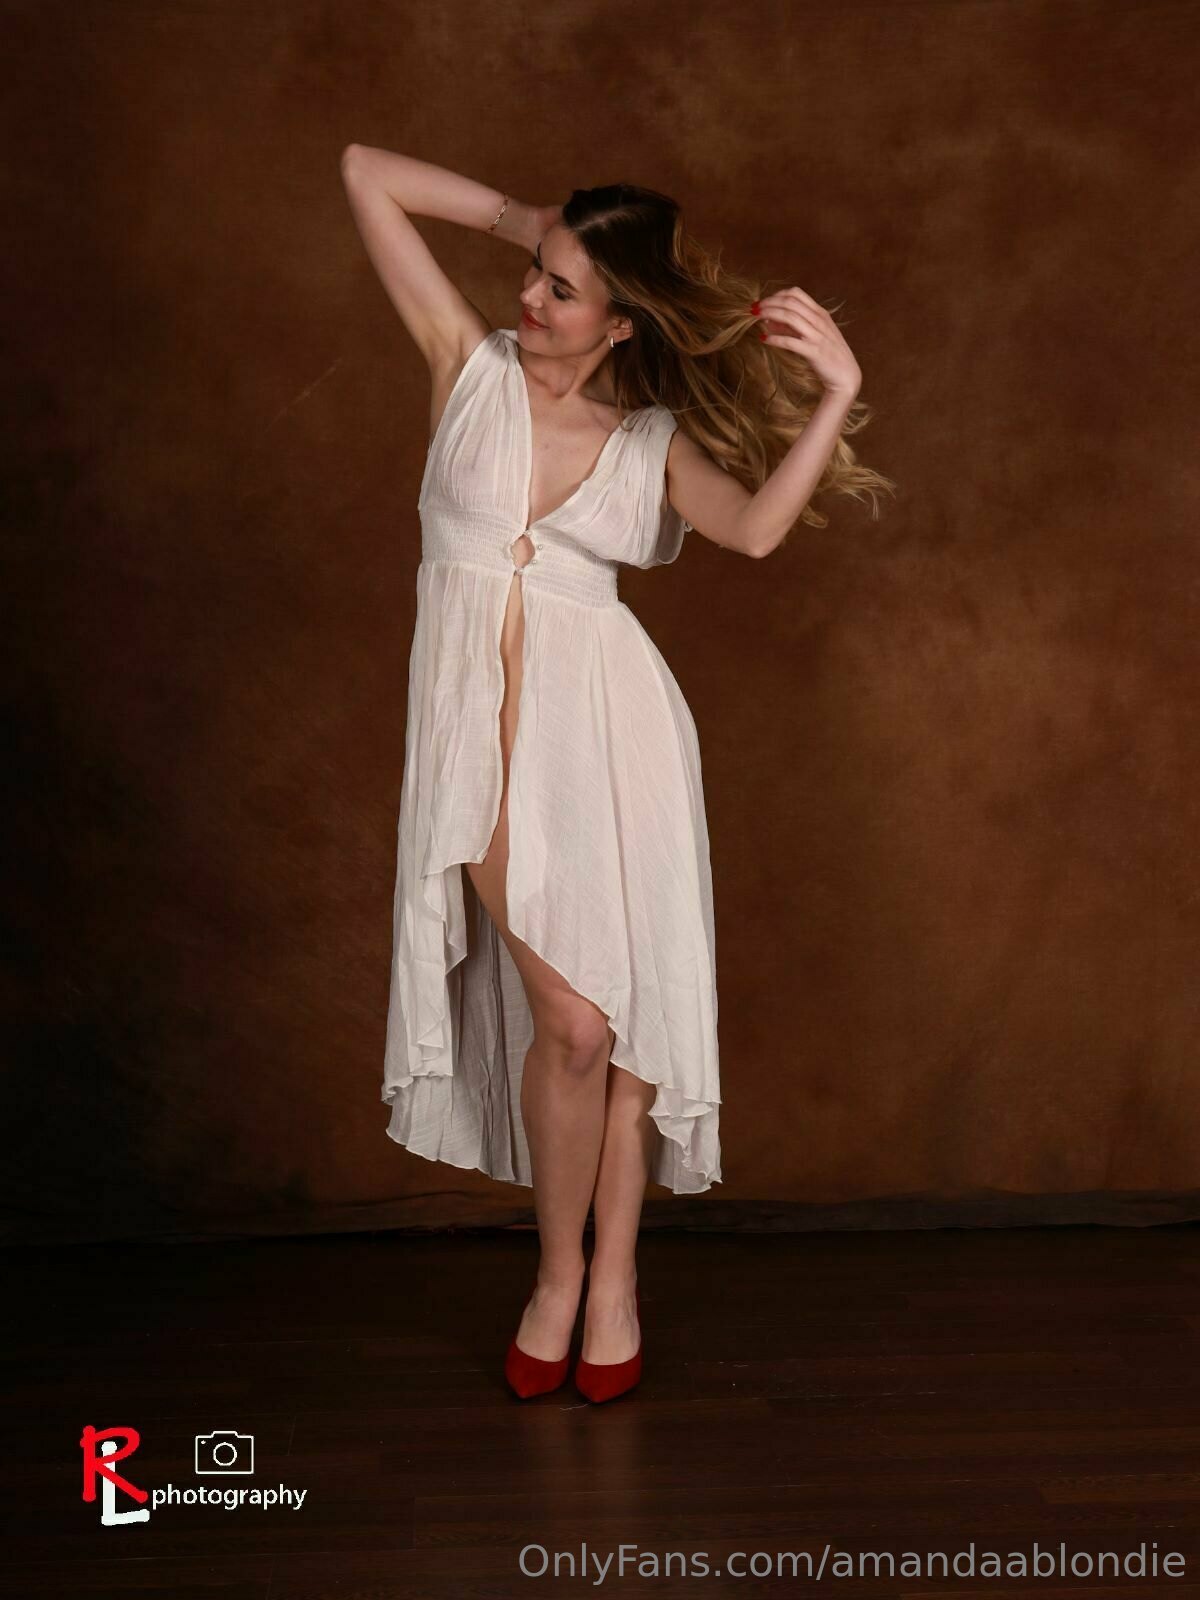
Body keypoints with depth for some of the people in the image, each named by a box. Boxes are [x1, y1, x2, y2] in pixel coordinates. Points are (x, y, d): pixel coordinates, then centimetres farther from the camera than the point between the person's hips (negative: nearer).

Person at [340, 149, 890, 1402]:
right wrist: (517, 214, 8)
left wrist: (836, 396, -23)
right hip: (485, 733, -1)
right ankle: (560, 1270, 16)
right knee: (568, 1018, -7)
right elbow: (366, 172, 9)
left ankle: (614, 1274, 22)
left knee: (624, 1007, 3)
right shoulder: (471, 363, 7)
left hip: (606, 728, 1)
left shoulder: (656, 439, 6)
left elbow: (755, 527, -14)